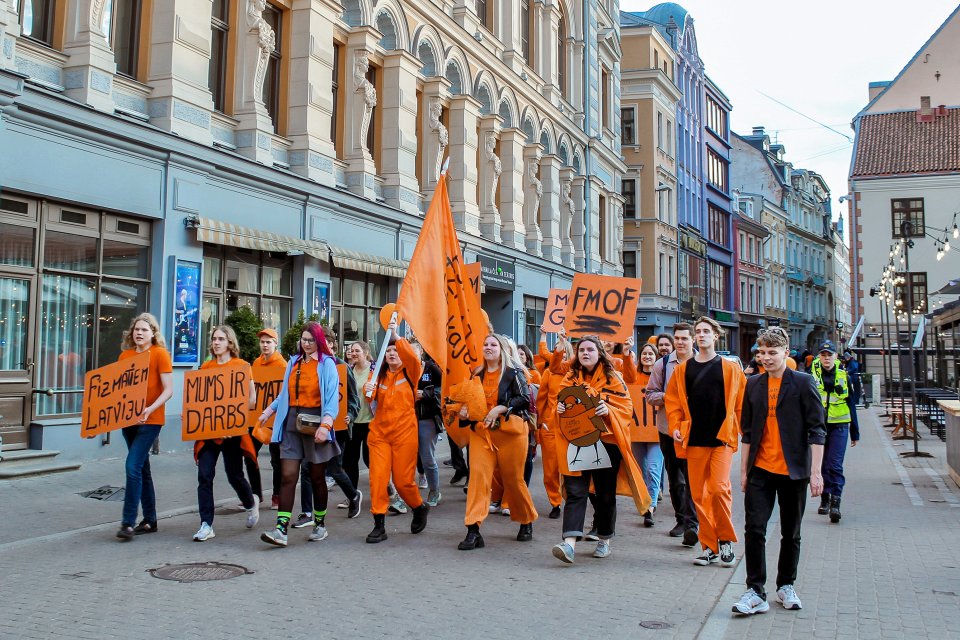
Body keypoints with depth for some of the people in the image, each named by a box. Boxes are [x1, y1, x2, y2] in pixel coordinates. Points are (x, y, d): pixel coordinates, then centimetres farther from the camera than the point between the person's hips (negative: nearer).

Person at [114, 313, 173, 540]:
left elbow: (168, 390, -11)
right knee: (142, 469, 12)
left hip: (150, 420, -6)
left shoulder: (160, 354, -6)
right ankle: (149, 520, 22)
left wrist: (150, 409, -24)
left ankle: (128, 522, -7)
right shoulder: (125, 355, 11)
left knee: (133, 466, -14)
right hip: (128, 419, 6)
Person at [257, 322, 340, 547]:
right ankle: (281, 529, -8)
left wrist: (325, 425, -21)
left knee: (317, 477, 8)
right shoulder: (294, 362, 12)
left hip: (315, 424, -4)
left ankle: (320, 524, 24)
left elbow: (332, 397, -10)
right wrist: (268, 412, 14)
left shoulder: (326, 364, -3)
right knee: (288, 476, -5)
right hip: (292, 424, 4)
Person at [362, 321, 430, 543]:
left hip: (404, 433, -3)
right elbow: (371, 396, -8)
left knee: (403, 480, 1)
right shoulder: (379, 376, 10)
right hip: (379, 433, 3)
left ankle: (419, 508, 30)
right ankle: (379, 526, 4)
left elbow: (414, 358, -20)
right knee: (378, 478, -5)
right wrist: (368, 390, -31)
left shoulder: (409, 374, 2)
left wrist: (396, 337, -26)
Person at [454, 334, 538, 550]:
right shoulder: (478, 375, 13)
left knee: (513, 480, 5)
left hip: (510, 432, -4)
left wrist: (500, 408, -20)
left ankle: (527, 523, 28)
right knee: (478, 476, -10)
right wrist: (464, 411, 2)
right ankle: (473, 531, -12)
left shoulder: (514, 372, -2)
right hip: (481, 432, 4)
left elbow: (524, 398, -11)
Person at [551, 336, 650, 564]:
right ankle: (570, 543, -16)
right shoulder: (571, 378, 11)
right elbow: (561, 402, 17)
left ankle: (604, 540, 26)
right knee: (575, 491, -8)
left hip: (605, 442, -1)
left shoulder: (612, 378, 2)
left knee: (605, 493, 8)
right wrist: (560, 408, -6)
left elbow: (626, 407, -3)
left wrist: (608, 410, -22)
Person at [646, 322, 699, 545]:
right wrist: (666, 397, -9)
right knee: (675, 478, 13)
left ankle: (691, 524, -8)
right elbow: (650, 393, 10)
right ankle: (681, 520, 26)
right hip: (668, 428, 4)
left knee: (691, 479, -10)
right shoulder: (662, 364, 7)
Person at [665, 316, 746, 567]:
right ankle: (709, 546, 15)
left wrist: (740, 431, -3)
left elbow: (742, 403, 4)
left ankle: (726, 540, 9)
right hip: (694, 440, 3)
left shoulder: (730, 368, 3)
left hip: (722, 438, -2)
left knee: (719, 488, -12)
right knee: (699, 494, 4)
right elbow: (672, 400, 11)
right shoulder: (683, 369, 8)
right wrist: (676, 426, -1)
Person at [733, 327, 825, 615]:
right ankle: (756, 591, 1)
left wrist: (815, 472, -11)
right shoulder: (753, 384, 8)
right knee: (754, 529, -6)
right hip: (760, 470, 3)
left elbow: (816, 430, -5)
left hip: (793, 471, -2)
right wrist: (744, 470, 11)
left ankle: (786, 585, 27)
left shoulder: (803, 383, -4)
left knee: (791, 534, 11)